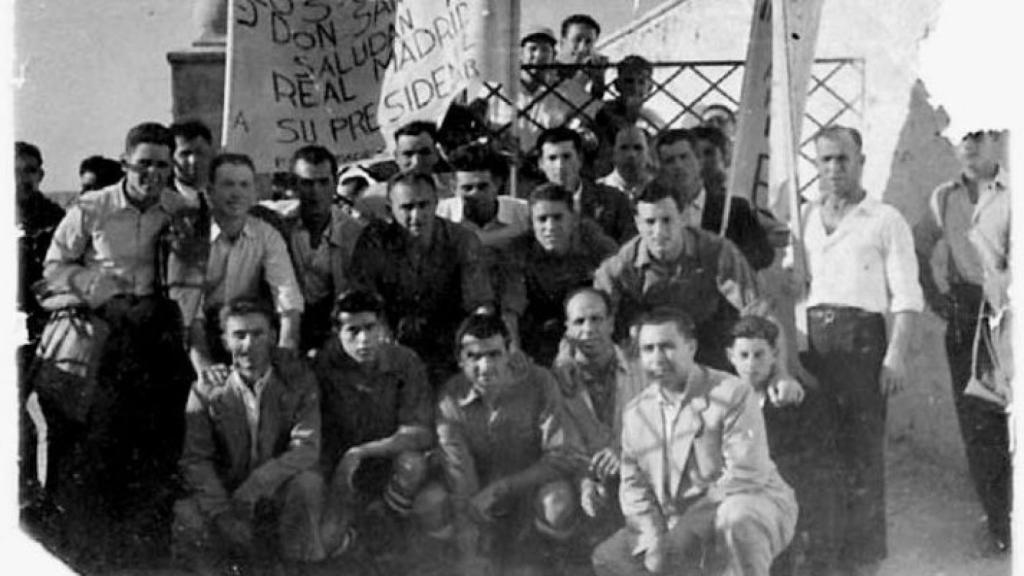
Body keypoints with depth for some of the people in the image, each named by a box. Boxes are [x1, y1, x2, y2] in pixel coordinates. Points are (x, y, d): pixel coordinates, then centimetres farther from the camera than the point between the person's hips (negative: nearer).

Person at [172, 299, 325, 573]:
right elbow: (196, 460, -9)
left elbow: (307, 448, -15)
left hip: (279, 493, 0)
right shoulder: (206, 390, -4)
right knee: (188, 518, -30)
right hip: (224, 492, 0)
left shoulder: (298, 380, -6)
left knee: (308, 483, -32)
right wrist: (223, 515, -26)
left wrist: (257, 482, -31)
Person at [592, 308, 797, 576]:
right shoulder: (636, 411, 6)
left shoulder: (733, 395, -15)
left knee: (736, 517, -41)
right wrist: (653, 538, -11)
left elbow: (746, 475, -22)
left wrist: (688, 528, -23)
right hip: (680, 525, 7)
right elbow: (633, 483, 7)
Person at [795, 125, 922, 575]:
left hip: (861, 337, -3)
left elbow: (906, 296, -1)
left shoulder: (886, 220, 5)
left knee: (861, 449, -4)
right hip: (809, 339, 4)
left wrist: (897, 356, -12)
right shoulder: (803, 218, 17)